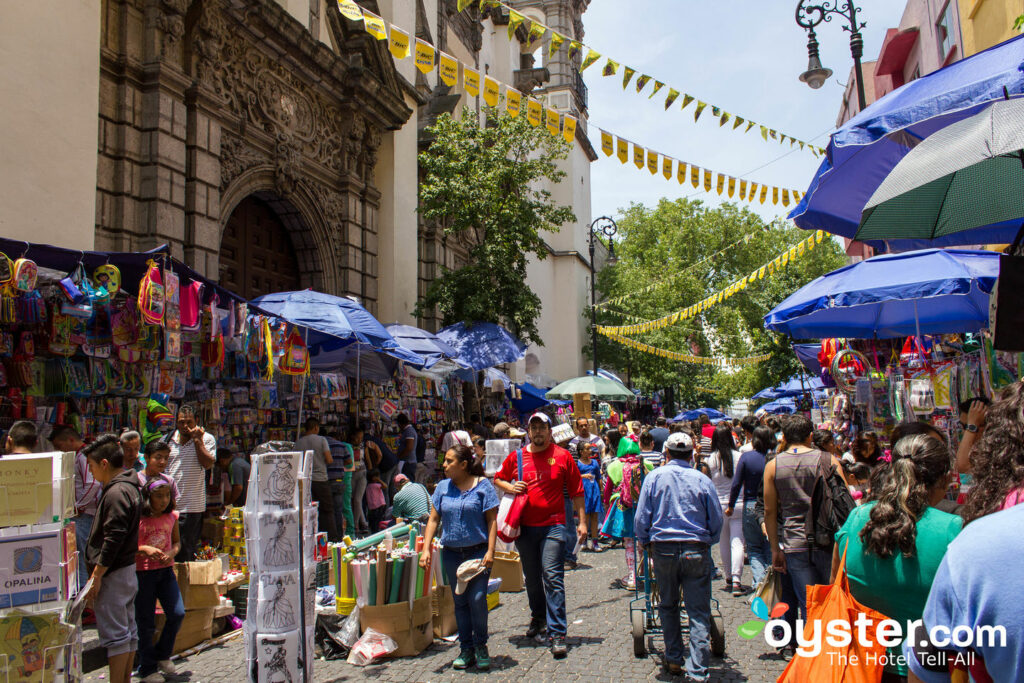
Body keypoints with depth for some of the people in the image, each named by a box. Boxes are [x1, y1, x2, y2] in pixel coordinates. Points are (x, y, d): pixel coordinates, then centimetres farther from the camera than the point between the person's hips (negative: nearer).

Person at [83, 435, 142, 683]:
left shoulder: (116, 492, -18)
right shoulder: (130, 487, 13)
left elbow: (113, 539, -22)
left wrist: (96, 575, -17)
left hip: (113, 573, -10)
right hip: (128, 569, 10)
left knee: (115, 633, -4)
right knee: (128, 630, 15)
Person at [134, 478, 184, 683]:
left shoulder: (172, 516, 2)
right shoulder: (137, 518, -12)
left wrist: (172, 552, -6)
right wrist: (145, 549, -24)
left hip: (166, 570, 4)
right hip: (142, 572, -4)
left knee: (178, 614, -3)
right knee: (145, 622, 6)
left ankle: (162, 654, 23)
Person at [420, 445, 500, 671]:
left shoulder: (482, 485, -4)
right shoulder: (443, 487, 7)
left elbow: (492, 519, -5)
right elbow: (433, 519, 8)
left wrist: (490, 551, -12)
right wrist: (426, 549, -1)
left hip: (478, 551, -4)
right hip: (452, 553, 4)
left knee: (477, 598, -10)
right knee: (460, 601, 9)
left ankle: (481, 646, 10)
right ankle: (466, 648, 22)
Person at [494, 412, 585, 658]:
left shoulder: (562, 456, -1)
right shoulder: (516, 457, 6)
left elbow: (576, 491, 3)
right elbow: (498, 479, 18)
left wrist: (582, 521, -1)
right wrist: (510, 487, -4)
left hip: (552, 526, -3)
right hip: (524, 527, 4)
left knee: (552, 577, -10)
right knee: (531, 578, 18)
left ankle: (557, 633, -6)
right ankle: (537, 617, 40)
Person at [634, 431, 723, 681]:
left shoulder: (654, 477, -1)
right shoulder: (702, 480, -2)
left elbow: (641, 518, 0)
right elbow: (717, 521, 3)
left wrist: (646, 544, 15)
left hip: (663, 550, 1)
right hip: (697, 551, -1)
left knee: (668, 606, 19)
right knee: (699, 612, 4)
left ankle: (673, 660, 26)